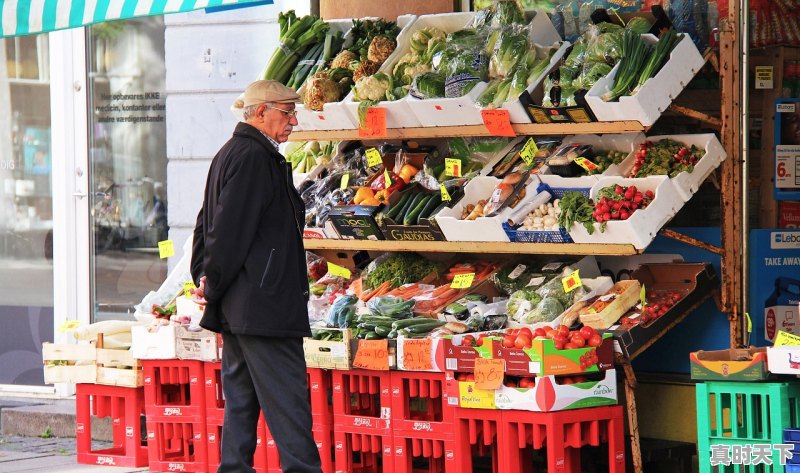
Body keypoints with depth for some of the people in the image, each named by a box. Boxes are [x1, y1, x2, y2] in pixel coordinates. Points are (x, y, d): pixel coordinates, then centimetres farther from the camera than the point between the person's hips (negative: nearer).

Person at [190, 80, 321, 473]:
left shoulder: (229, 153, 19)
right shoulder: (254, 157, -14)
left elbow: (206, 225, 21)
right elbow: (231, 229, -18)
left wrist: (206, 278, 14)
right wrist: (214, 284, -11)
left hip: (235, 307, 10)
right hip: (262, 304, -10)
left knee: (241, 397, 11)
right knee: (286, 398, -9)